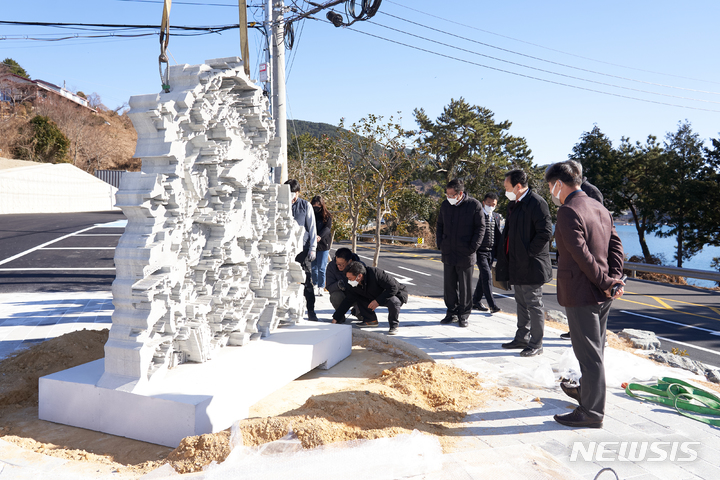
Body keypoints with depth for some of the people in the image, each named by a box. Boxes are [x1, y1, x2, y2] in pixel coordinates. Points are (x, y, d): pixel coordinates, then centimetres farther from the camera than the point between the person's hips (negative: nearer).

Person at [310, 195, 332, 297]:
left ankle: (321, 287, -1)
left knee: (321, 268, -6)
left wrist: (319, 237, -28)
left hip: (323, 245, -2)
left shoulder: (327, 216, 2)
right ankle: (315, 284, 26)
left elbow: (327, 228, -10)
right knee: (313, 267, 10)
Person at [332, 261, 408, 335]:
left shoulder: (376, 274, -33)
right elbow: (347, 301, -2)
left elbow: (393, 288, -31)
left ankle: (394, 325, -13)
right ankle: (371, 319, 6)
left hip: (396, 295, -6)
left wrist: (378, 301, -33)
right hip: (377, 299, 7)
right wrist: (335, 319, -6)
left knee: (393, 301, -41)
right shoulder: (353, 285, -12)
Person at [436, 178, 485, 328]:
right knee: (449, 285, 10)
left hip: (466, 255, -4)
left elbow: (480, 228, -4)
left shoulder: (474, 205, -8)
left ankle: (463, 315, 18)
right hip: (448, 254, 4)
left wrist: (472, 248, -11)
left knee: (465, 287, 6)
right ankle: (452, 313, 23)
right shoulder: (445, 205, 6)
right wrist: (440, 245, 6)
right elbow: (440, 226, 16)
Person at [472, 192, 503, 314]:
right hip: (480, 251, -6)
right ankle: (492, 305, -10)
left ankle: (476, 301, 23)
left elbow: (498, 235, 19)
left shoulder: (496, 217, 13)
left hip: (491, 252, 6)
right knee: (487, 276, -13)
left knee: (483, 277, 12)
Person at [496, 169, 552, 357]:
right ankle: (522, 338, 30)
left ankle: (536, 344, 11)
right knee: (521, 304, 18)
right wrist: (505, 258, 12)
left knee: (534, 305, 1)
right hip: (517, 265, 9)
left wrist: (528, 253, -16)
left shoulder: (537, 203, -15)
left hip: (531, 265, -9)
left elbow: (545, 233, -20)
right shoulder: (513, 204, 13)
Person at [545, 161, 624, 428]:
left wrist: (605, 282, -13)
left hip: (581, 293, -9)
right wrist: (615, 279, -2)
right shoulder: (600, 208, 10)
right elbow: (615, 245, 7)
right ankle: (587, 392, 40)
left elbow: (582, 254, -22)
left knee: (589, 353, 1)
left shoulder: (568, 211, -18)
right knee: (595, 349, 22)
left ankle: (592, 412, 12)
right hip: (602, 295, 9)